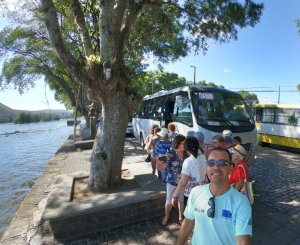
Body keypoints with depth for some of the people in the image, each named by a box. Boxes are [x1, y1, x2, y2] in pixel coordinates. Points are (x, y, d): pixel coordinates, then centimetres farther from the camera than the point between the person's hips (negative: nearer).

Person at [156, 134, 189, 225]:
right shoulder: (170, 154, -19)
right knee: (169, 201, 11)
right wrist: (158, 161, -40)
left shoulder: (186, 154, -6)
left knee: (181, 200, 19)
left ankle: (180, 217, 43)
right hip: (172, 182, -3)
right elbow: (161, 167, -20)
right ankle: (166, 216, 40)